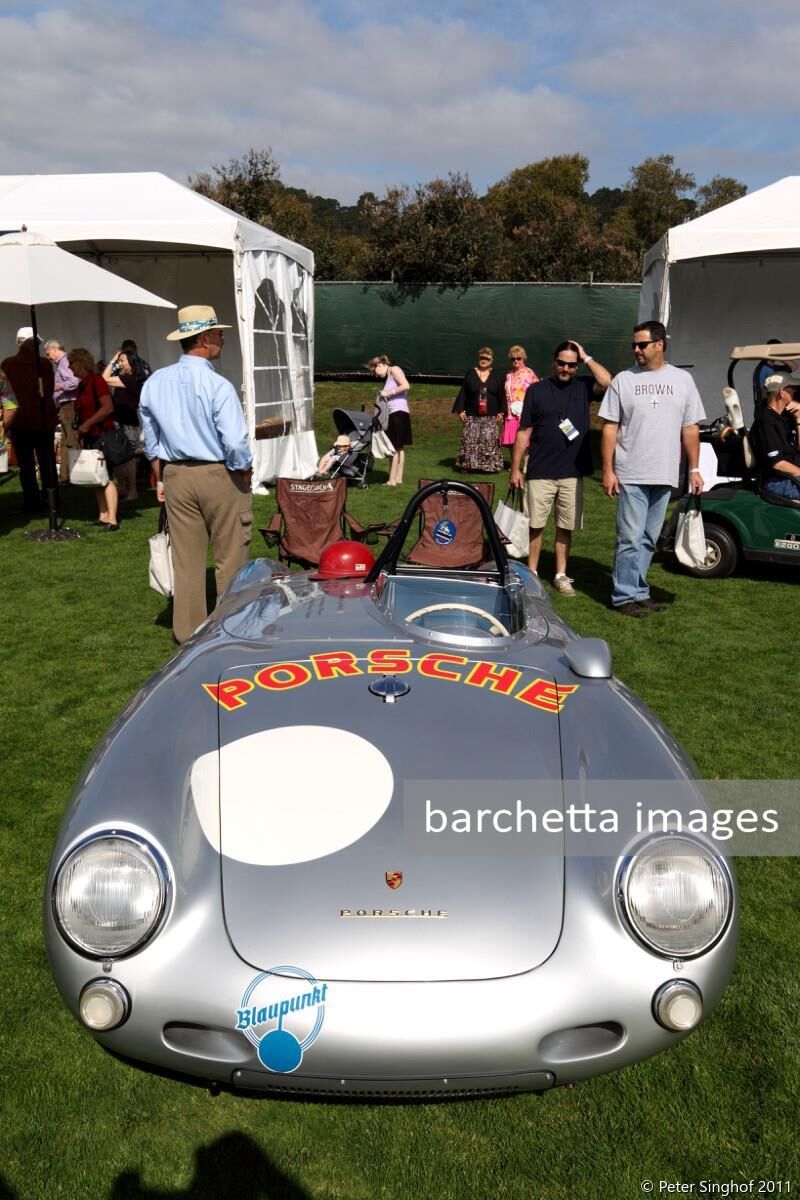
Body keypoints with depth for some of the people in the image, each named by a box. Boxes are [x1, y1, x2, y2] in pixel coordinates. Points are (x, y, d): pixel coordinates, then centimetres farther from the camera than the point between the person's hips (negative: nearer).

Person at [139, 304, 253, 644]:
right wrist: (245, 473, -3)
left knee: (186, 557, 13)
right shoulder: (218, 386, -17)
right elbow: (236, 444, -20)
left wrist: (162, 477, 19)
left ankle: (187, 629, 22)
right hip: (219, 475, -5)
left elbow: (151, 440, 11)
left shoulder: (154, 383, 3)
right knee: (230, 557, 7)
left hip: (176, 476, 6)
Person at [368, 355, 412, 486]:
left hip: (399, 412, -9)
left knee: (394, 448, -9)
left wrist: (388, 393, -14)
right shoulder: (387, 377, 22)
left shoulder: (394, 370, -3)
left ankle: (392, 480, -8)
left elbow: (406, 386, -17)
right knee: (399, 448, 10)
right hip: (392, 413, 10)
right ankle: (398, 478, 13)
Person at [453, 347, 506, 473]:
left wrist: (501, 412, 1)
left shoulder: (497, 376, 7)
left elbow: (502, 395, 8)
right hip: (472, 416, 0)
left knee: (490, 442, -3)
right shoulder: (470, 374, 7)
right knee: (469, 442, -4)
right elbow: (463, 394, 5)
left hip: (491, 417, 0)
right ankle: (467, 464, 2)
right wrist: (460, 410, -2)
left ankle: (490, 466, 4)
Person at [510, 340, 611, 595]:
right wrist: (515, 468, 0)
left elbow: (606, 382, -16)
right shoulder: (536, 390, 3)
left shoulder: (583, 387, 6)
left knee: (565, 527, 8)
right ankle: (531, 573, 16)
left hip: (572, 473, 1)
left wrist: (587, 357, -6)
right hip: (540, 472, -1)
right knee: (535, 525, 3)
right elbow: (524, 432, 3)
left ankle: (561, 575, 19)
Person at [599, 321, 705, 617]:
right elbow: (610, 428, 0)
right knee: (630, 538, -3)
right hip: (631, 474, -3)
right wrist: (608, 470, -6)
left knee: (648, 540, 11)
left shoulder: (682, 379, 8)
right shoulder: (624, 380, 1)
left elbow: (690, 428, 10)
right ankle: (624, 596, 5)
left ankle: (638, 592, 21)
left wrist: (694, 469, 6)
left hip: (665, 475, 3)